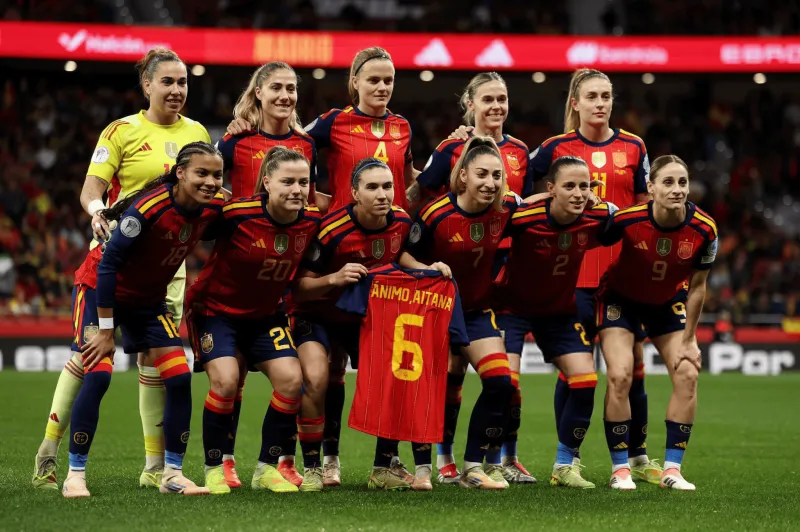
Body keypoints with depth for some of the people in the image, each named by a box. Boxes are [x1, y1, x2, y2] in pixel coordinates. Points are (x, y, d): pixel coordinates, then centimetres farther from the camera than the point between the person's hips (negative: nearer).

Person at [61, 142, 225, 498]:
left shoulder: (212, 209, -13)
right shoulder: (148, 208, -31)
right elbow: (108, 263, -26)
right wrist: (105, 329, -24)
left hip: (148, 299, 6)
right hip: (102, 291, -6)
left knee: (179, 377, -5)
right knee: (97, 373, -19)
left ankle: (172, 474, 5)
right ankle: (75, 475, -9)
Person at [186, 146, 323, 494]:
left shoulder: (312, 220, -11)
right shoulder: (236, 214, -27)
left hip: (265, 313, 5)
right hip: (216, 309, -5)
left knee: (291, 379, -11)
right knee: (226, 380, -22)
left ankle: (267, 468, 5)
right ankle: (214, 469, -3)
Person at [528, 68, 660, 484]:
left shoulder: (633, 148, 8)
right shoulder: (556, 148, 2)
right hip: (574, 273, -2)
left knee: (632, 361, 4)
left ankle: (638, 457, 15)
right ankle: (569, 459, 8)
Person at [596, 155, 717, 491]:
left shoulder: (704, 229, -23)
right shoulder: (628, 220, -31)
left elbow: (697, 287, -11)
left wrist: (688, 341, -8)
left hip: (668, 302, 3)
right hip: (620, 298, -3)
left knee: (687, 374, -11)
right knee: (620, 375, -18)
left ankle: (672, 469, -1)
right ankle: (620, 469, -6)